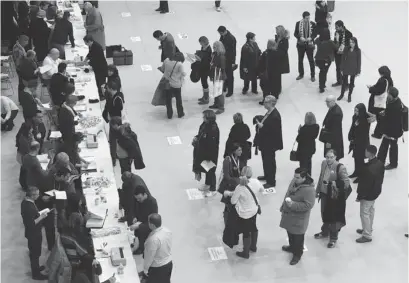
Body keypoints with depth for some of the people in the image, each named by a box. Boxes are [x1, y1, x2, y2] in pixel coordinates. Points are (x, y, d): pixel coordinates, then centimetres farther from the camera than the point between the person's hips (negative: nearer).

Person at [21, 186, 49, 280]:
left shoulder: (25, 201, -4)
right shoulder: (29, 207, -34)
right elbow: (32, 224, -31)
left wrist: (39, 214, 4)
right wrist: (41, 217, -25)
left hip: (31, 232, 9)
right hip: (33, 234, -9)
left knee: (34, 252, 27)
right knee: (35, 253, 8)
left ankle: (36, 268, 46)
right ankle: (36, 274, 24)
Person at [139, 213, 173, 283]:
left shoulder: (153, 239, -32)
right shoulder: (167, 231, -10)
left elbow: (149, 257, -22)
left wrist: (145, 269, -9)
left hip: (157, 268, -7)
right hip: (169, 263, 7)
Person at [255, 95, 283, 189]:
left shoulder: (275, 116, -27)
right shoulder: (269, 112, 3)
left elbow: (274, 130, -29)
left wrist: (262, 126, -28)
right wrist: (260, 123, 1)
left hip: (270, 144, -10)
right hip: (265, 142, 10)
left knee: (270, 161, 3)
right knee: (265, 159, 24)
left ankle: (271, 182, 16)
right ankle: (267, 176, 43)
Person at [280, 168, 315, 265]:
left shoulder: (309, 190, -30)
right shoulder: (294, 181, -5)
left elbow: (308, 205, -29)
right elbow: (288, 194, 10)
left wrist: (293, 205, -33)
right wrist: (283, 207, 15)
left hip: (298, 219, -8)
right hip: (289, 215, 8)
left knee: (297, 237, 11)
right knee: (290, 233, 28)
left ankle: (297, 254, 31)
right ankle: (292, 247, 51)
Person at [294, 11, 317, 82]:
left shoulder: (312, 24, -7)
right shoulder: (298, 23, -5)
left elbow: (315, 33, -1)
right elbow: (295, 33, -1)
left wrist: (311, 38, -19)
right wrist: (300, 37, -19)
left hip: (309, 44, -2)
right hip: (300, 44, 2)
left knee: (311, 60, 3)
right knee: (300, 60, 13)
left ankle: (313, 76, 15)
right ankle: (301, 74, 30)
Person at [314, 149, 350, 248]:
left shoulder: (340, 168, -23)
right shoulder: (324, 164, -3)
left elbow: (346, 182, -23)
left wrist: (335, 183, -37)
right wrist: (317, 190, 17)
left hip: (335, 197, -6)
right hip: (324, 194, 6)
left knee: (334, 217, 8)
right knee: (324, 214, 23)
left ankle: (333, 238, 26)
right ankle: (325, 232, 46)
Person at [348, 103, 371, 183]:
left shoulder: (366, 120, -23)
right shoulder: (355, 117, -3)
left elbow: (364, 133, -19)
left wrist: (355, 140, -14)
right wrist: (350, 137, -2)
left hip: (362, 142, -7)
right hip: (355, 141, 7)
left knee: (360, 158, 3)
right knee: (356, 156, 19)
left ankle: (361, 175, 15)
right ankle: (357, 172, 37)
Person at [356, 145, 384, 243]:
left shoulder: (368, 169, -35)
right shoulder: (380, 163, -7)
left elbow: (365, 185, -26)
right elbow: (381, 178, 7)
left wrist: (359, 196, -14)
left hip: (368, 194, -9)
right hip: (376, 191, 9)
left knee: (364, 213, 6)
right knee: (371, 210, 25)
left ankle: (367, 235, 16)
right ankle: (368, 229, 43)